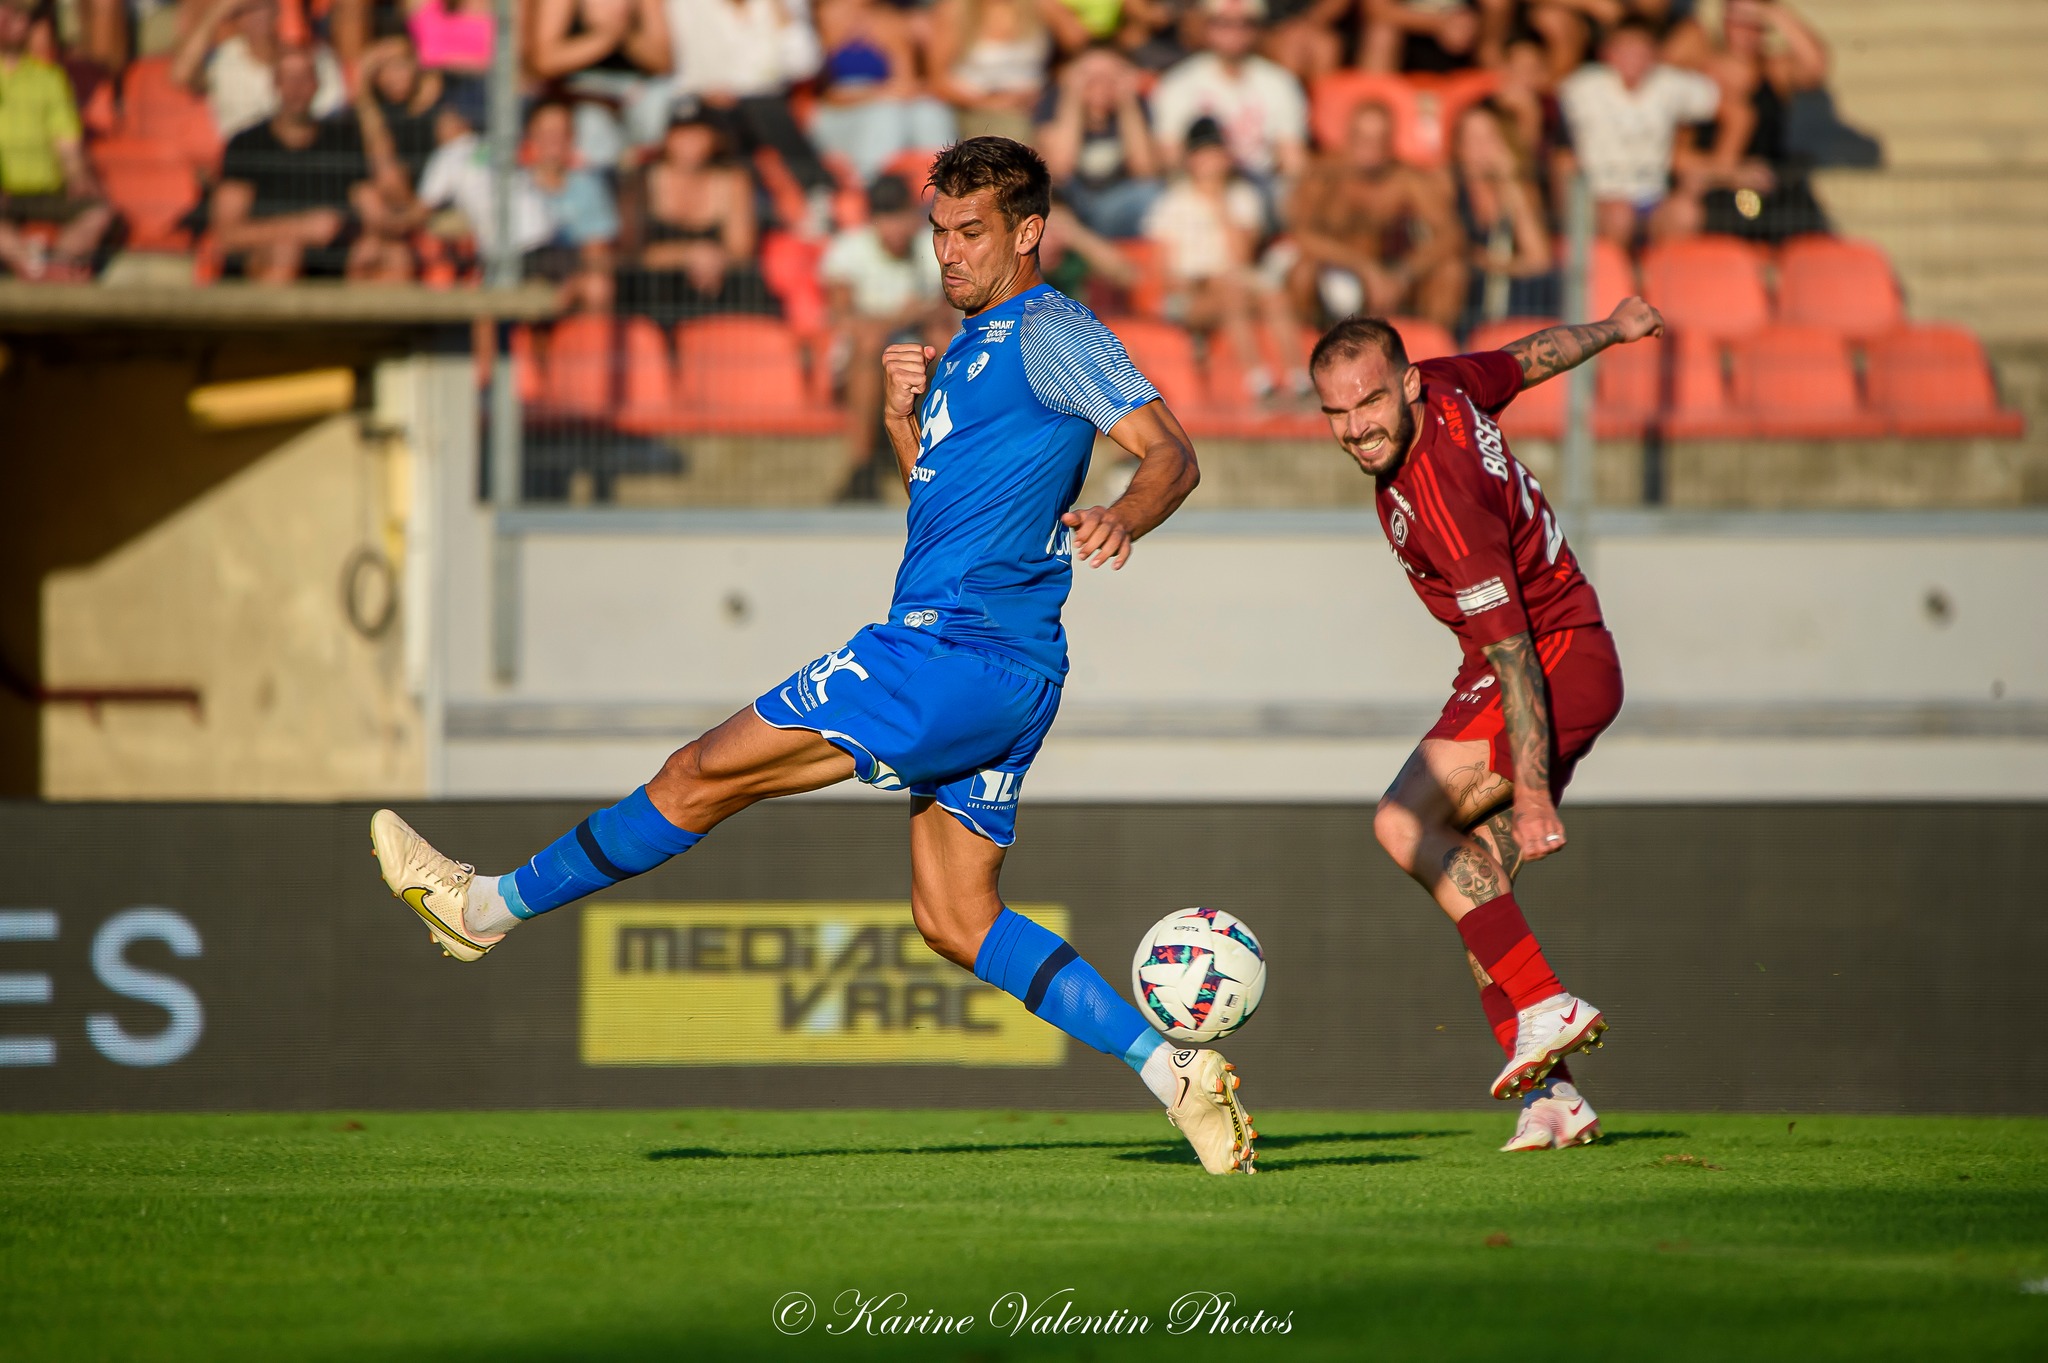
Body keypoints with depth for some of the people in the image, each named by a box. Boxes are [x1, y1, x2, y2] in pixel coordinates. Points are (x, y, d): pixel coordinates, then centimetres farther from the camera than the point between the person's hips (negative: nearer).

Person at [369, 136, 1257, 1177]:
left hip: (954, 652, -11)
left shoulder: (1050, 332, -8)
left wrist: (1119, 519, -36)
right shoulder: (973, 344, 23)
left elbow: (1171, 452, -16)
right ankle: (1175, 1071, 2)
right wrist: (904, 419, 11)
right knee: (954, 922, 9)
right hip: (998, 681, 11)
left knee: (706, 775, -3)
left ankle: (491, 905, 7)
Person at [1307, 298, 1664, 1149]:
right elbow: (1530, 358, 17)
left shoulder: (1445, 502, -29)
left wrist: (1532, 794, -32)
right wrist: (1612, 329, 37)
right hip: (1568, 656, 10)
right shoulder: (1444, 388, -4)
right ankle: (1548, 1091, -3)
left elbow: (1513, 651, -30)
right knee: (1473, 884, 2)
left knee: (1405, 823, -22)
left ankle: (1546, 1008, -24)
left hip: (1558, 663, -10)